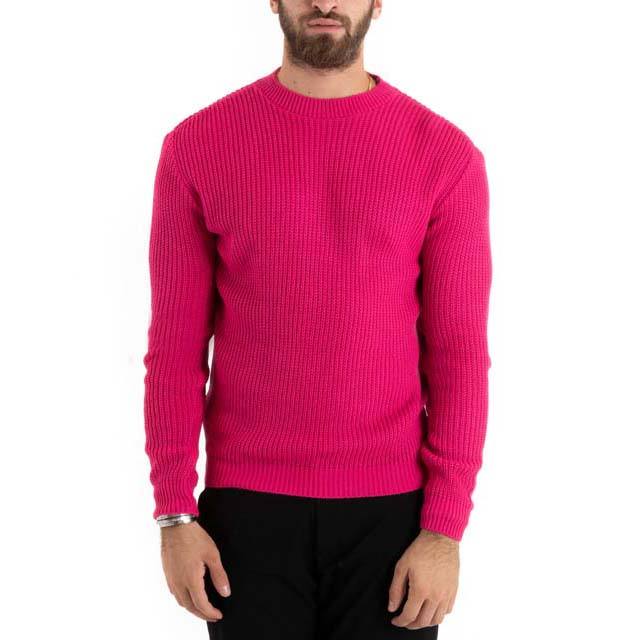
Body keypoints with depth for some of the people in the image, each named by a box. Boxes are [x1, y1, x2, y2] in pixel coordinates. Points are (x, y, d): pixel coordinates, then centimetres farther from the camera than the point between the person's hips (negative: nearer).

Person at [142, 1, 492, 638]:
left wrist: (446, 530, -7)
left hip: (391, 510, 0)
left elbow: (458, 352, -3)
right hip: (247, 510, 0)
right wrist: (175, 514, -4)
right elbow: (176, 346, 1)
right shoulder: (197, 145, 0)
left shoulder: (446, 155, -2)